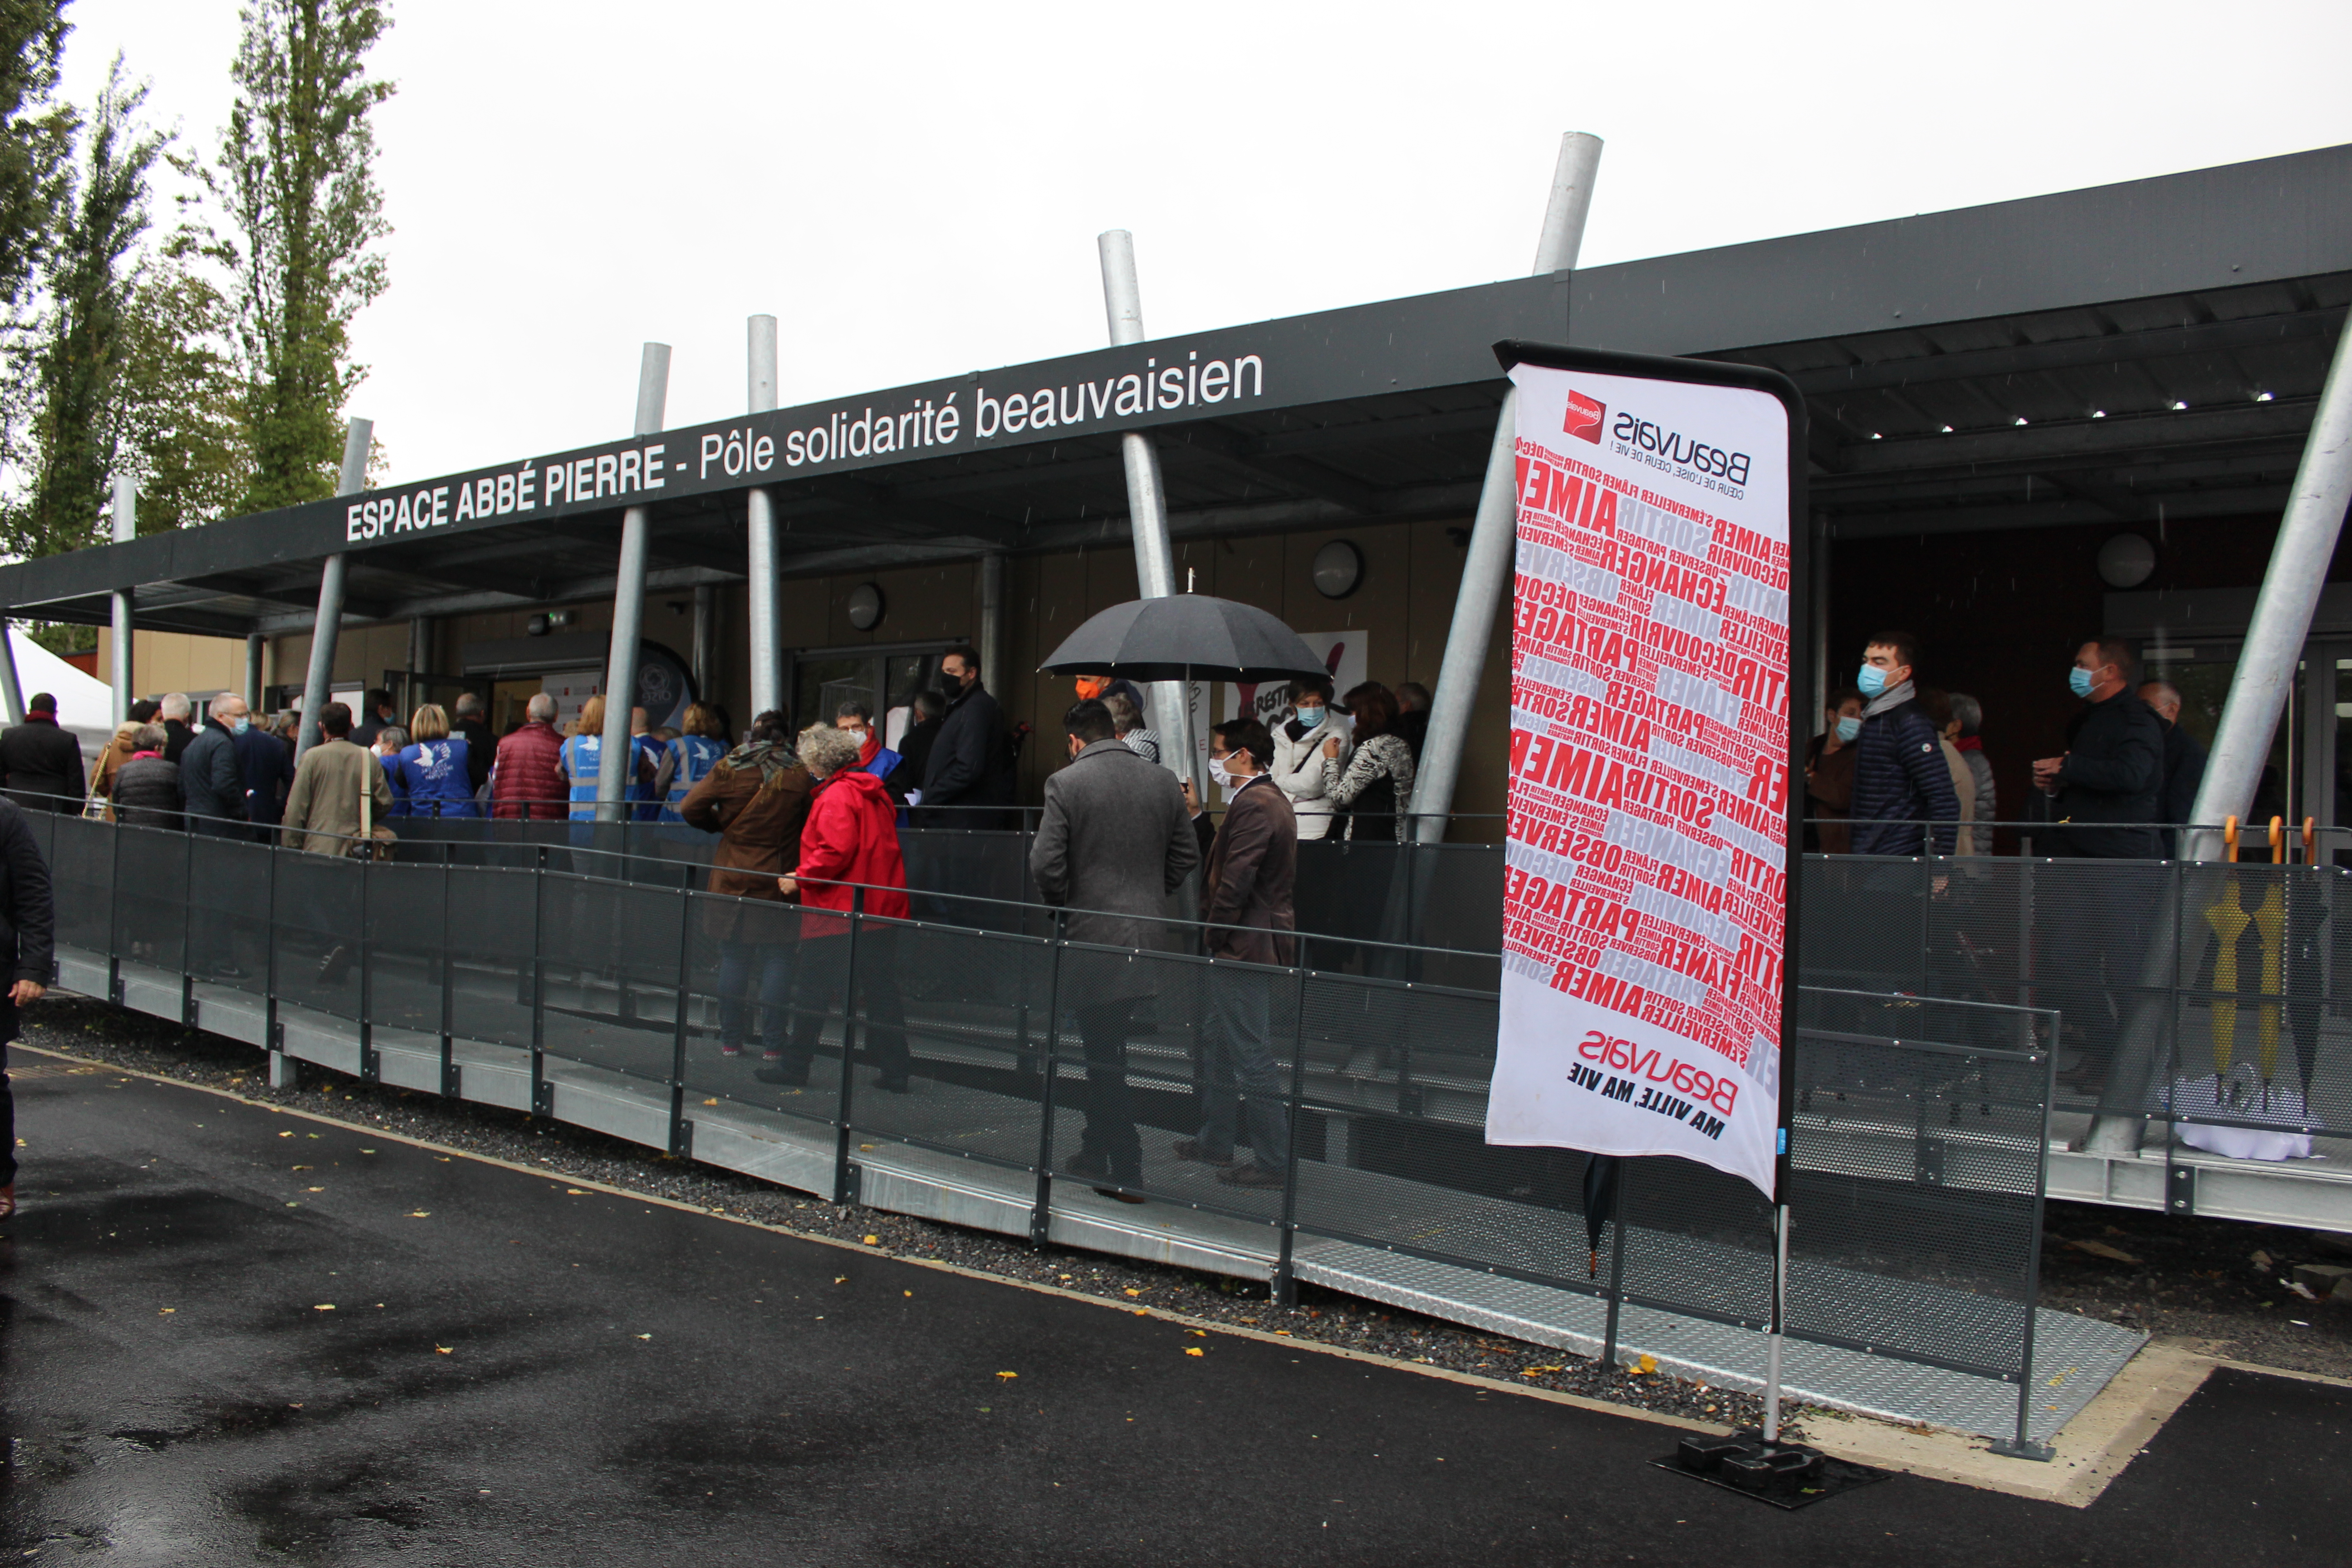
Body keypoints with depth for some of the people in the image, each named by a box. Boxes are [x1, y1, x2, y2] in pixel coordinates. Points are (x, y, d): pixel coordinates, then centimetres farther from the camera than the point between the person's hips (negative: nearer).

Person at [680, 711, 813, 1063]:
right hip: (780, 880, -1)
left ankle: (731, 1041, 15)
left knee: (733, 958, 10)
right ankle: (773, 1045, 3)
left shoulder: (729, 769, -3)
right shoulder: (800, 775, -6)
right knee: (777, 958, 4)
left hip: (734, 878, 1)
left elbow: (690, 808, -3)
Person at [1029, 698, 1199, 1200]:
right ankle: (1097, 1151, 31)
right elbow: (1187, 854, 9)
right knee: (1107, 1051, 20)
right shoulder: (1163, 780, 5)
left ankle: (1127, 1173, 5)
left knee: (1105, 1054, 2)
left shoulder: (1065, 783, -9)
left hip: (1093, 935, -5)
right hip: (1150, 936, 5)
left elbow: (1045, 862, -12)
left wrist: (1063, 906, 5)